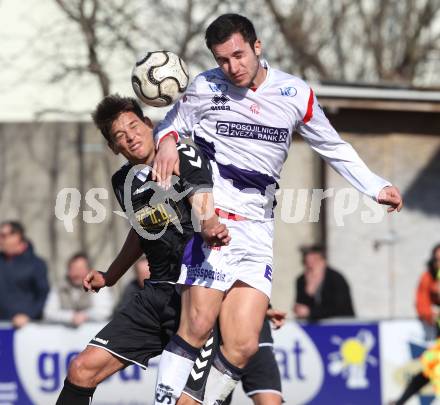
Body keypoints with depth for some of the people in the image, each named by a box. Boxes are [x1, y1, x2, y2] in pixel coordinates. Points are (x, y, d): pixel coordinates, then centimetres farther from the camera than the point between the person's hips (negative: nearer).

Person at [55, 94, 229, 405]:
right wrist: (108, 278, 30)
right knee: (82, 371, 1)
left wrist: (210, 228, -48)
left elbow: (202, 209, -26)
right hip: (156, 294, 6)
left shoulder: (187, 159, -9)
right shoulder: (123, 182, 10)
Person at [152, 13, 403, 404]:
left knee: (243, 346, -9)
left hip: (258, 233, 3)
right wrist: (167, 140, -5)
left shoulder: (296, 94, 9)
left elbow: (333, 146, 22)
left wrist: (375, 186, 14)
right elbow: (171, 125, 18)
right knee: (198, 326, -20)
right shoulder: (205, 88, 4)